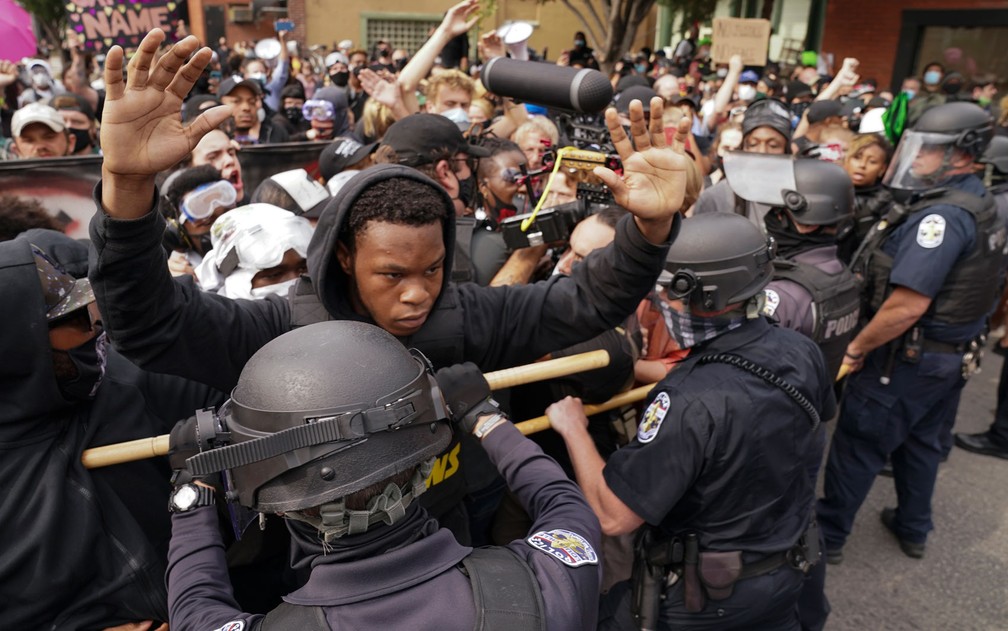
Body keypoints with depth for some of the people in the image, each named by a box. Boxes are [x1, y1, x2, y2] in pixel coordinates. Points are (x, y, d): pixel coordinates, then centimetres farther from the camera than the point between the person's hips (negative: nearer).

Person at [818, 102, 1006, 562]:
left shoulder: (942, 215, -24)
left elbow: (908, 305, -30)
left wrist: (857, 347, -17)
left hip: (908, 357, -9)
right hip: (953, 354, 9)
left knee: (857, 445, 4)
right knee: (921, 443, 22)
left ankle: (828, 534, 18)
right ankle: (913, 529, 38)